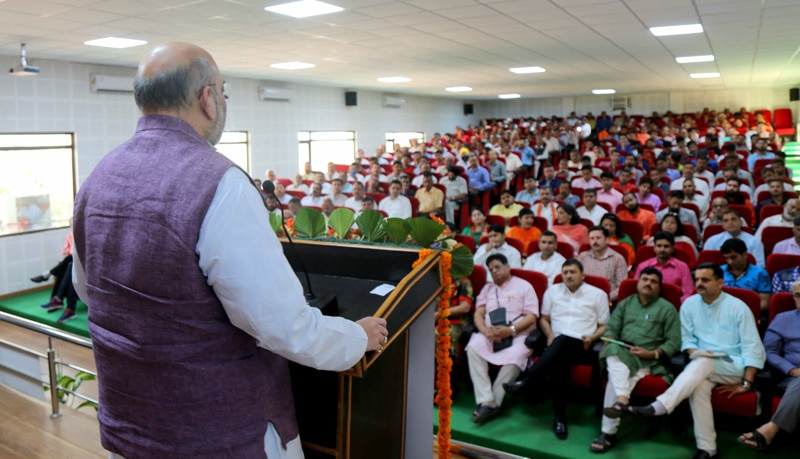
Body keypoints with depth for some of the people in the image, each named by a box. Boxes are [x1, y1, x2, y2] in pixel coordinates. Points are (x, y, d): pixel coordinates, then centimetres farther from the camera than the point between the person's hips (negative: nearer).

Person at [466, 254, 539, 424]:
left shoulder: (524, 286, 10)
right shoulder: (487, 288, 23)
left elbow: (531, 316, -2)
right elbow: (478, 313, 11)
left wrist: (511, 330, -18)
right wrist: (485, 330, -11)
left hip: (518, 334, -3)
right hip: (489, 334, 3)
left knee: (514, 357, -35)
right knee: (473, 347, -28)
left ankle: (493, 403, -23)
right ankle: (486, 401, -30)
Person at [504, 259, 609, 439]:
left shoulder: (598, 294, 14)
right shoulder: (553, 291, 19)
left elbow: (604, 326, 12)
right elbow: (544, 319, 21)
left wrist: (592, 338, -8)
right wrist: (550, 335, 1)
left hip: (582, 346, -2)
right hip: (557, 343, 2)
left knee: (562, 341, -38)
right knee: (559, 362, -36)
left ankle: (525, 381, -46)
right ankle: (560, 417, -33)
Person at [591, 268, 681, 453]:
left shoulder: (667, 308, 11)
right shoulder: (626, 303, 23)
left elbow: (674, 342, 2)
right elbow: (612, 328, 15)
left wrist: (652, 353, -12)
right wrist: (609, 344, -8)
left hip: (647, 360, -3)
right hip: (621, 352, 3)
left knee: (615, 378, -30)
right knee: (614, 353, -36)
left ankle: (608, 432, -30)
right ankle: (622, 399, -51)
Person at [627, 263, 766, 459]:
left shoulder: (737, 307, -3)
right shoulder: (689, 304, 7)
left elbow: (753, 347, -5)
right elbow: (687, 338, 9)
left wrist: (746, 383, -13)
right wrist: (695, 354, -14)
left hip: (735, 365, -3)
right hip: (703, 365, 3)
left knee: (702, 363, -36)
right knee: (699, 384, -34)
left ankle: (658, 407, -49)